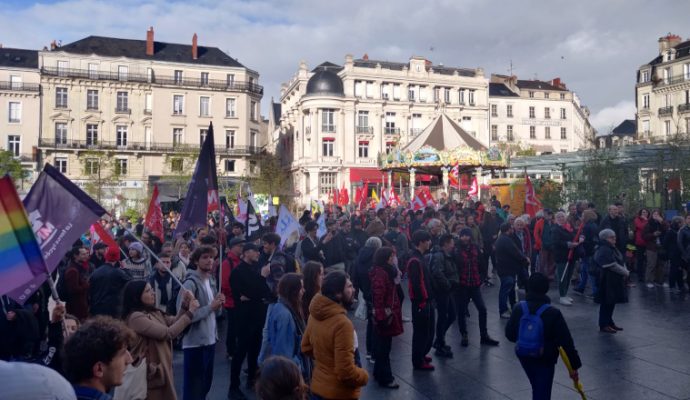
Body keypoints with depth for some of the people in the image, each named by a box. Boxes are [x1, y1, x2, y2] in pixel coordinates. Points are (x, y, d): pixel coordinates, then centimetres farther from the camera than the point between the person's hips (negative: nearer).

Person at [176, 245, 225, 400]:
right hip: (195, 343, -8)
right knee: (193, 387, 3)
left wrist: (218, 304, -4)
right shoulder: (190, 283, -16)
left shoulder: (210, 281, 11)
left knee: (205, 384, 19)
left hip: (210, 340, 8)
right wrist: (210, 307, -21)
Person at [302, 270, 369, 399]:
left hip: (318, 387, 7)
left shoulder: (315, 314, -3)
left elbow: (306, 347, 11)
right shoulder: (342, 323, -28)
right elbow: (346, 372, -27)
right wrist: (364, 376, -10)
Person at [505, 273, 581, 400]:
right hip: (545, 360, -4)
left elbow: (509, 334, -2)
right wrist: (575, 365, -7)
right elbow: (567, 342, -16)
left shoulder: (519, 308, -11)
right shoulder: (553, 313, -19)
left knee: (537, 389, 27)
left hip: (524, 357, 4)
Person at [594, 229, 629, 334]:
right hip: (607, 280, -10)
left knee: (612, 301, 16)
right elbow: (612, 265, -22)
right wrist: (625, 272, -11)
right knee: (606, 302, -2)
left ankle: (609, 322, 27)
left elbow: (620, 262, 15)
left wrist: (625, 271, -2)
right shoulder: (604, 250, -19)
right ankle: (603, 325, 6)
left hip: (614, 280, 10)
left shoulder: (612, 248, 14)